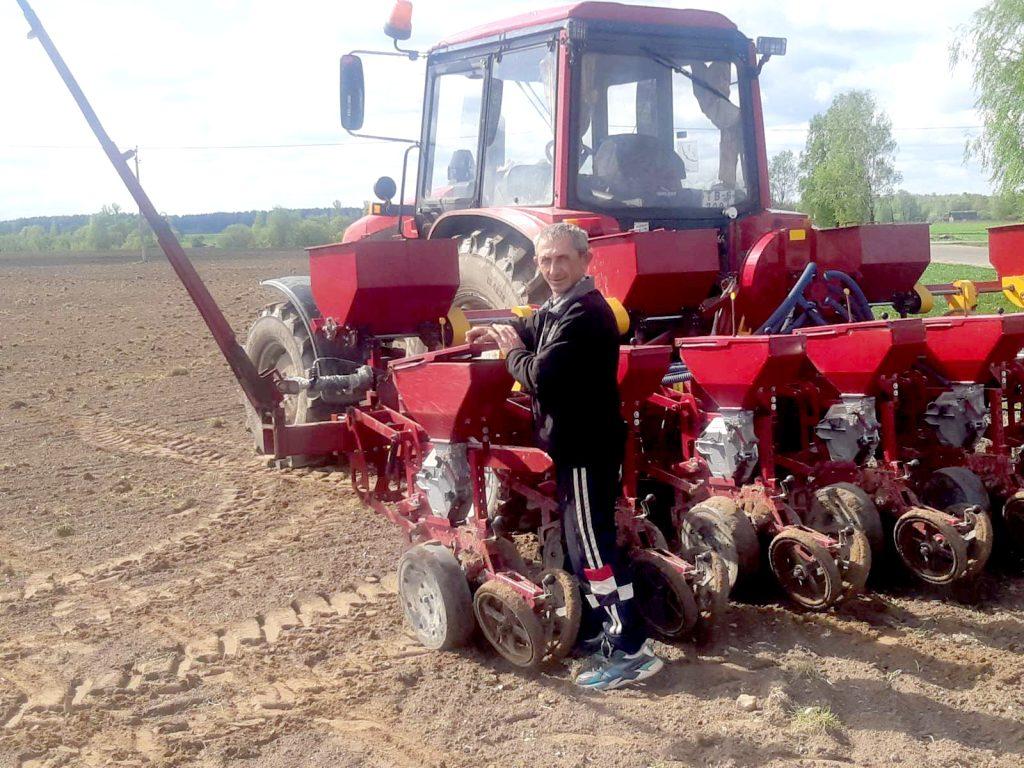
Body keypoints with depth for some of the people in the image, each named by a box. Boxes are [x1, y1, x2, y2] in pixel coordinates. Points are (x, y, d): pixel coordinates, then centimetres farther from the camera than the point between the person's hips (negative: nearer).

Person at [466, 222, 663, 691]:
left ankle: (632, 651, -4)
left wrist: (512, 353, -7)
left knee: (592, 544, -8)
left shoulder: (585, 314, -20)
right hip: (575, 441, 11)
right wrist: (504, 334, 15)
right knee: (580, 539, 18)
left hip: (587, 445, -11)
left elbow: (541, 375, -25)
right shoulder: (560, 308, 12)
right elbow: (536, 334, 32)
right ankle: (597, 630, 31)